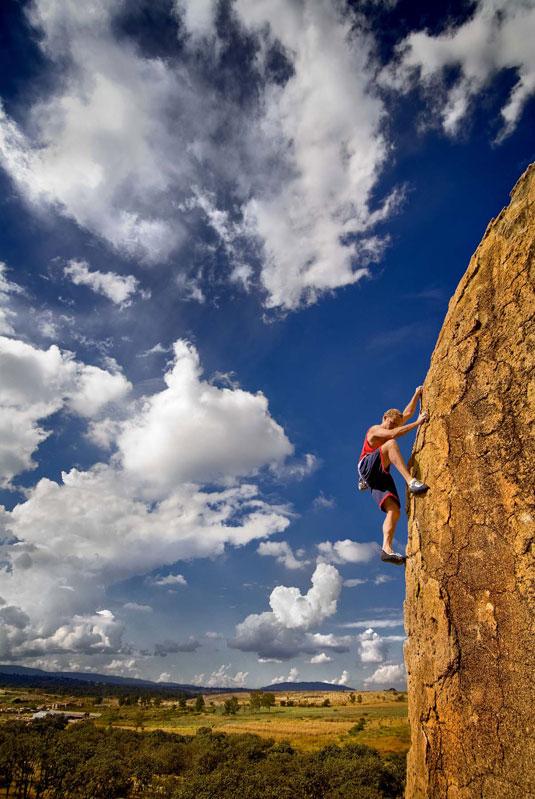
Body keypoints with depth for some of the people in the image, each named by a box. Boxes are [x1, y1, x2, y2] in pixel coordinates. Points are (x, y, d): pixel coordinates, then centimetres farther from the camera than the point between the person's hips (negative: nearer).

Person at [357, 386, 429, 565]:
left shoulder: (391, 429, 27)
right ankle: (411, 482, -47)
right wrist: (418, 423, -16)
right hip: (368, 467, -7)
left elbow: (407, 413, 29)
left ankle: (386, 549, -26)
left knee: (394, 511, -16)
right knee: (391, 444, -32)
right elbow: (394, 434, -17)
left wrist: (417, 394, 23)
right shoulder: (374, 430, 3)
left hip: (381, 476, 7)